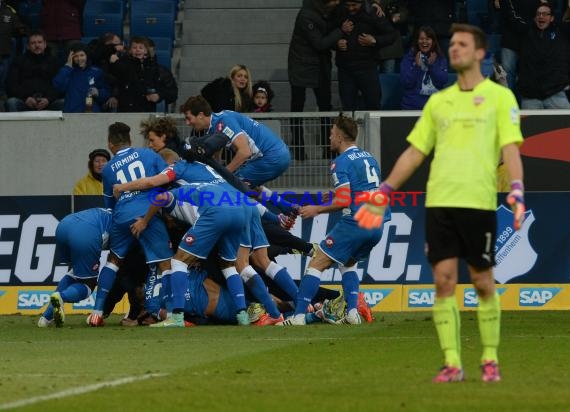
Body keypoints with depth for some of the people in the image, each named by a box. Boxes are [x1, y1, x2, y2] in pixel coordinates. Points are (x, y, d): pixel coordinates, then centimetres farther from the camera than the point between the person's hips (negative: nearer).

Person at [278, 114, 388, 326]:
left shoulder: (340, 163, -7)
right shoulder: (369, 158, 18)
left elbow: (344, 201, -15)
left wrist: (317, 209, -2)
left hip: (355, 223, -8)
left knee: (317, 263, -1)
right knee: (348, 262, 28)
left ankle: (298, 315, -8)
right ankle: (352, 312, 13)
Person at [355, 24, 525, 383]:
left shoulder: (499, 97, 4)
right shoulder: (438, 101, 16)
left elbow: (510, 149, -4)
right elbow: (415, 152, 20)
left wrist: (517, 193, -18)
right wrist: (385, 193, 15)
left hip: (479, 202, -3)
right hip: (439, 202, 3)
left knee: (483, 282, 1)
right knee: (444, 281, -4)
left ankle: (490, 360, 14)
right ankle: (452, 363, -2)